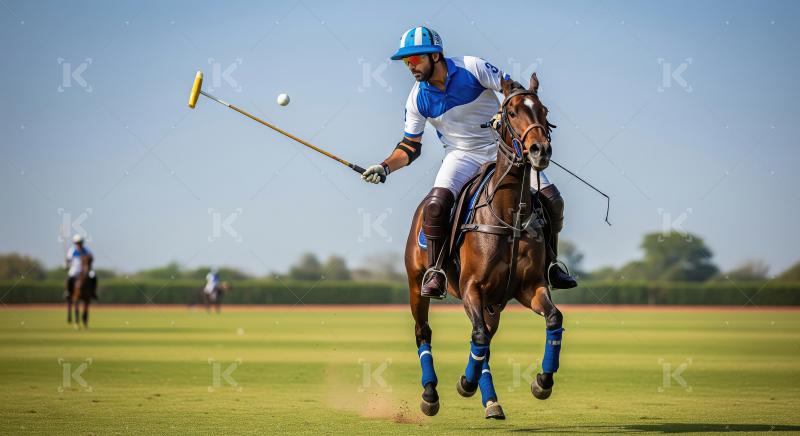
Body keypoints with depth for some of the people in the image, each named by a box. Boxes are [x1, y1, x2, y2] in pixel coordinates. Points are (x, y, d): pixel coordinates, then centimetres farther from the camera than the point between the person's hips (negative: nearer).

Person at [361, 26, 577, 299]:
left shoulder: (472, 67, -14)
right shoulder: (417, 99, -5)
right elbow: (410, 146, 3)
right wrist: (385, 167, -12)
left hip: (501, 146, 0)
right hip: (461, 155, 0)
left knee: (551, 200, -10)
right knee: (435, 204, -29)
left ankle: (550, 265, 12)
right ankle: (435, 273, -15)